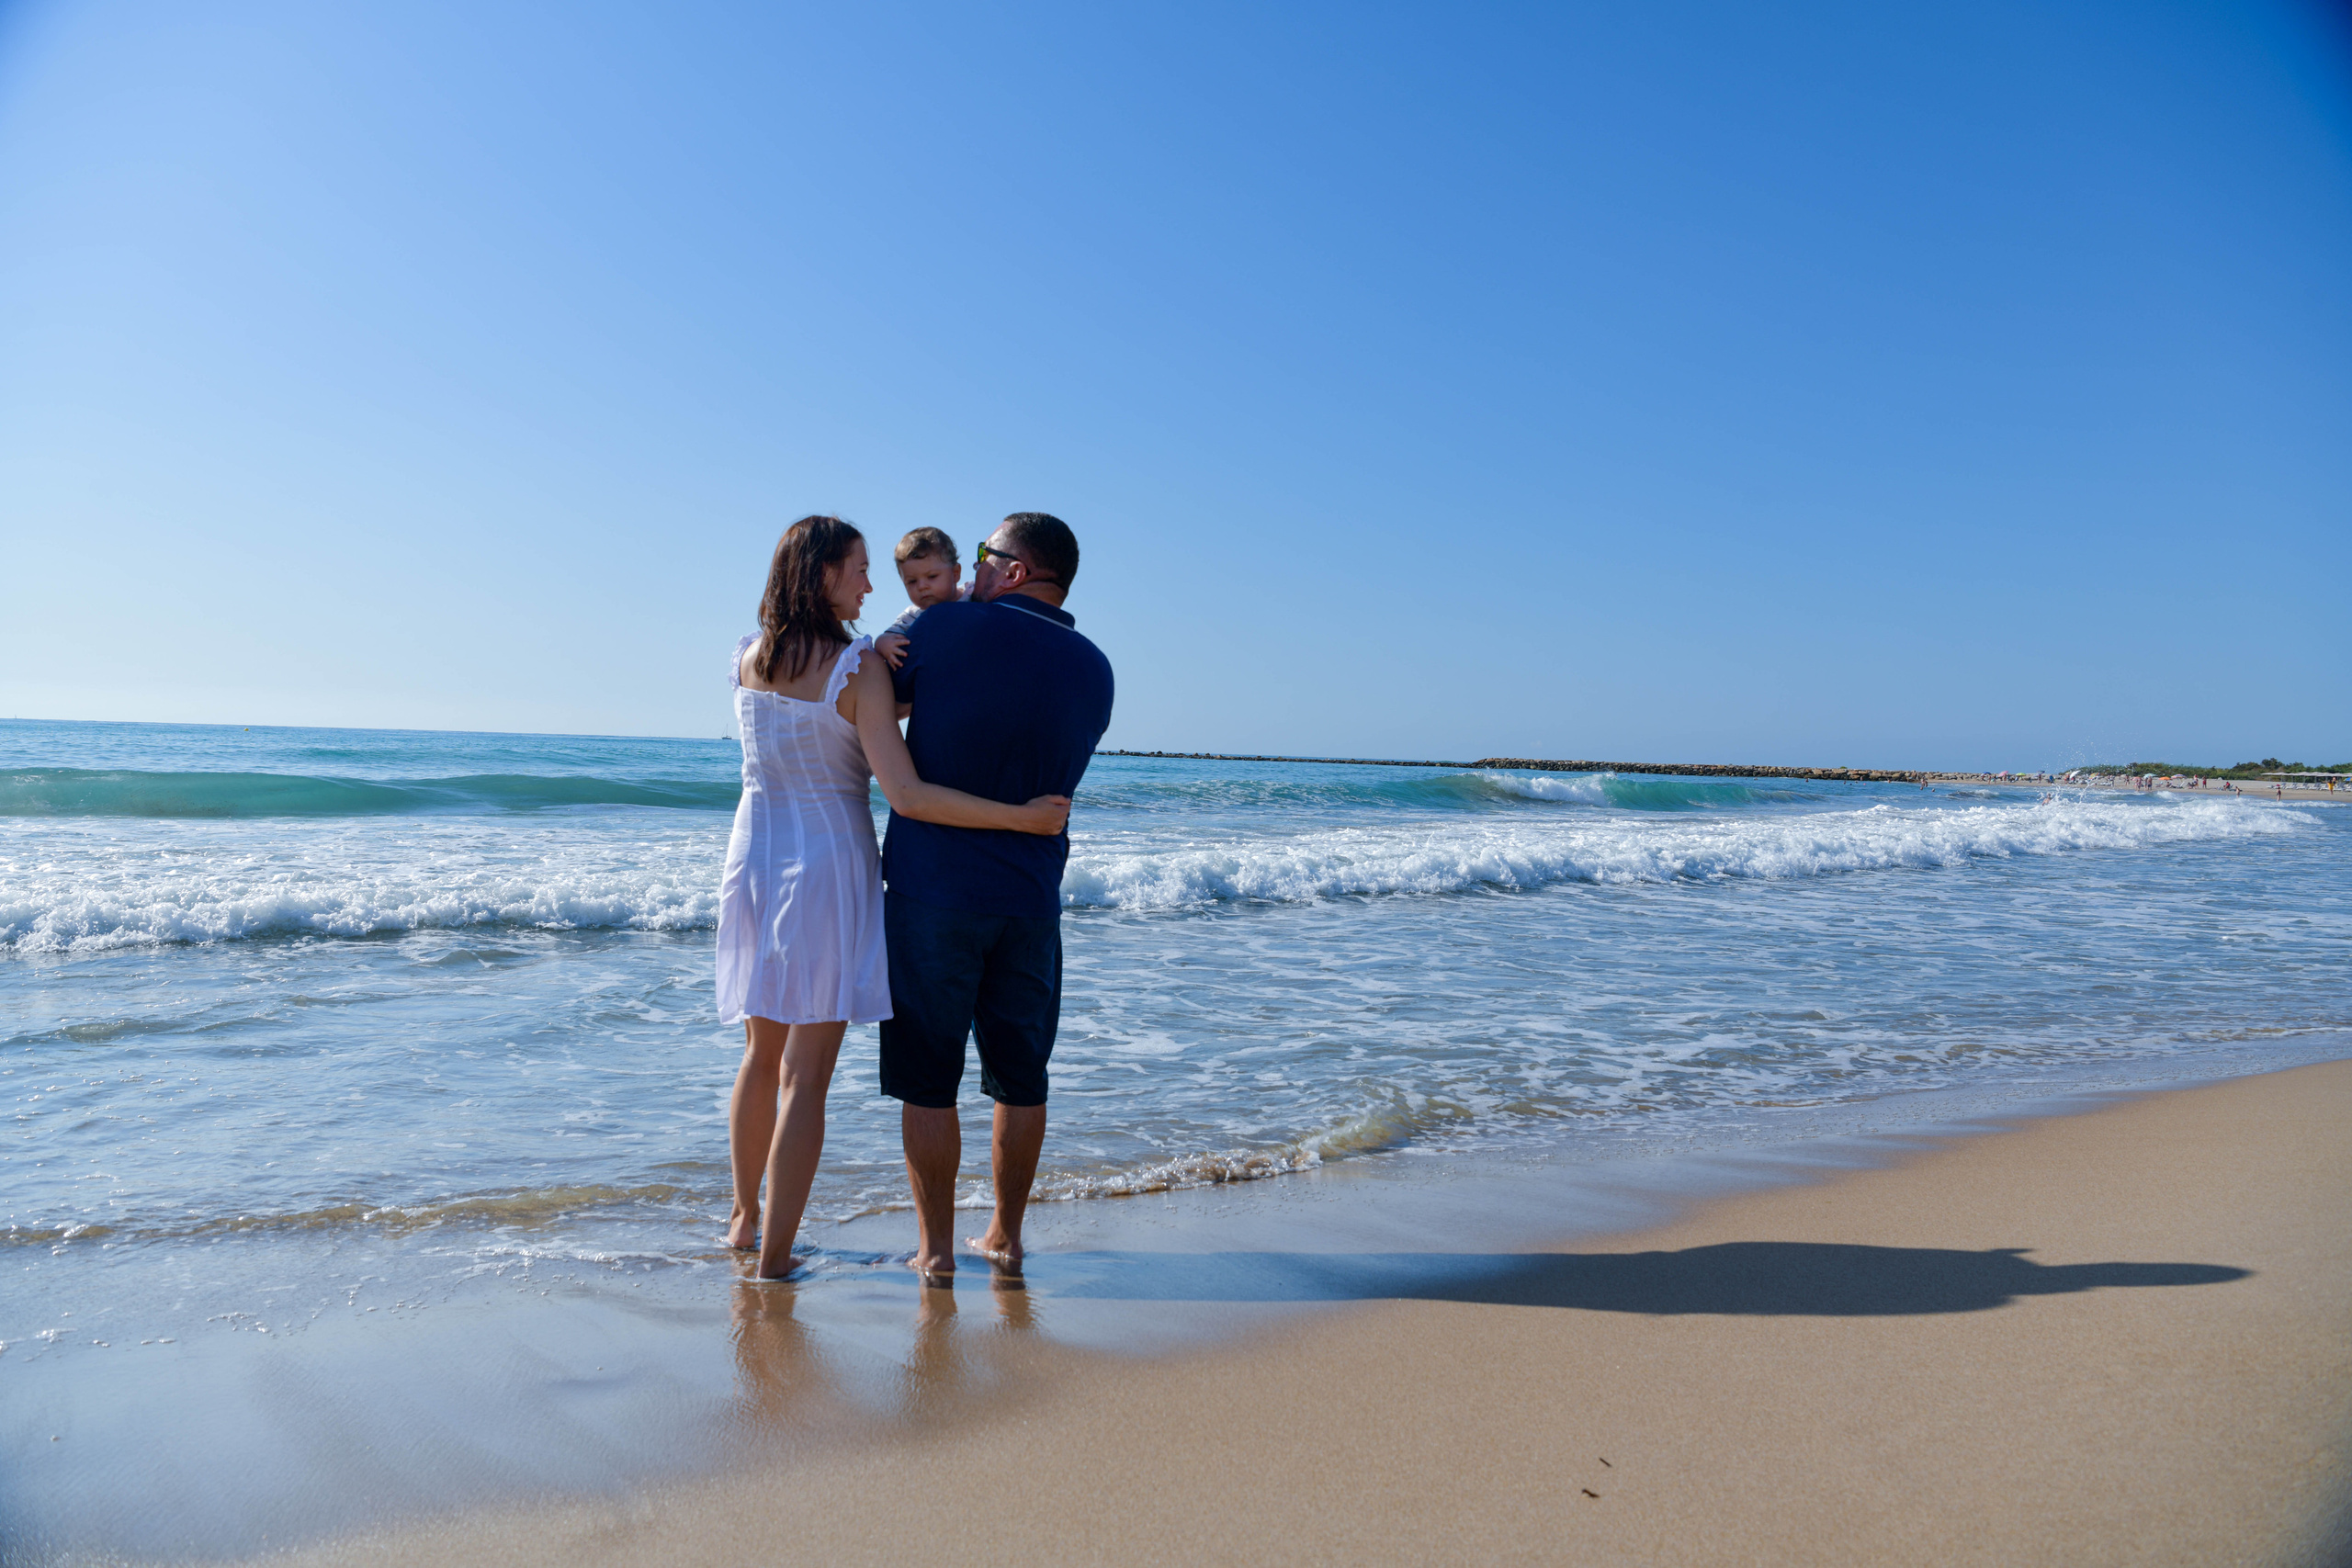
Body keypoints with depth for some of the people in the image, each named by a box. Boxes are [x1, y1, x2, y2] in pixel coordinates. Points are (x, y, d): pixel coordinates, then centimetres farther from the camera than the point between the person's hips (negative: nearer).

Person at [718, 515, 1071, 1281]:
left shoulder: (747, 659, 2)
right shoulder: (858, 668, -17)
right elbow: (906, 796, -23)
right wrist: (1022, 817, -19)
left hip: (755, 861, 6)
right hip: (829, 870, -6)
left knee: (762, 1055, 22)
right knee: (806, 1076, 3)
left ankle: (745, 1217, 36)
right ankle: (774, 1256, 9)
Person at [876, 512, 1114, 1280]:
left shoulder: (944, 627, -8)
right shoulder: (1094, 671, 5)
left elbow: (872, 695, 6)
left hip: (931, 891, -3)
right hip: (1031, 899, 4)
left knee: (927, 1079, 7)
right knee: (1019, 1077, 15)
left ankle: (935, 1248, 15)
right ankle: (1005, 1236, 25)